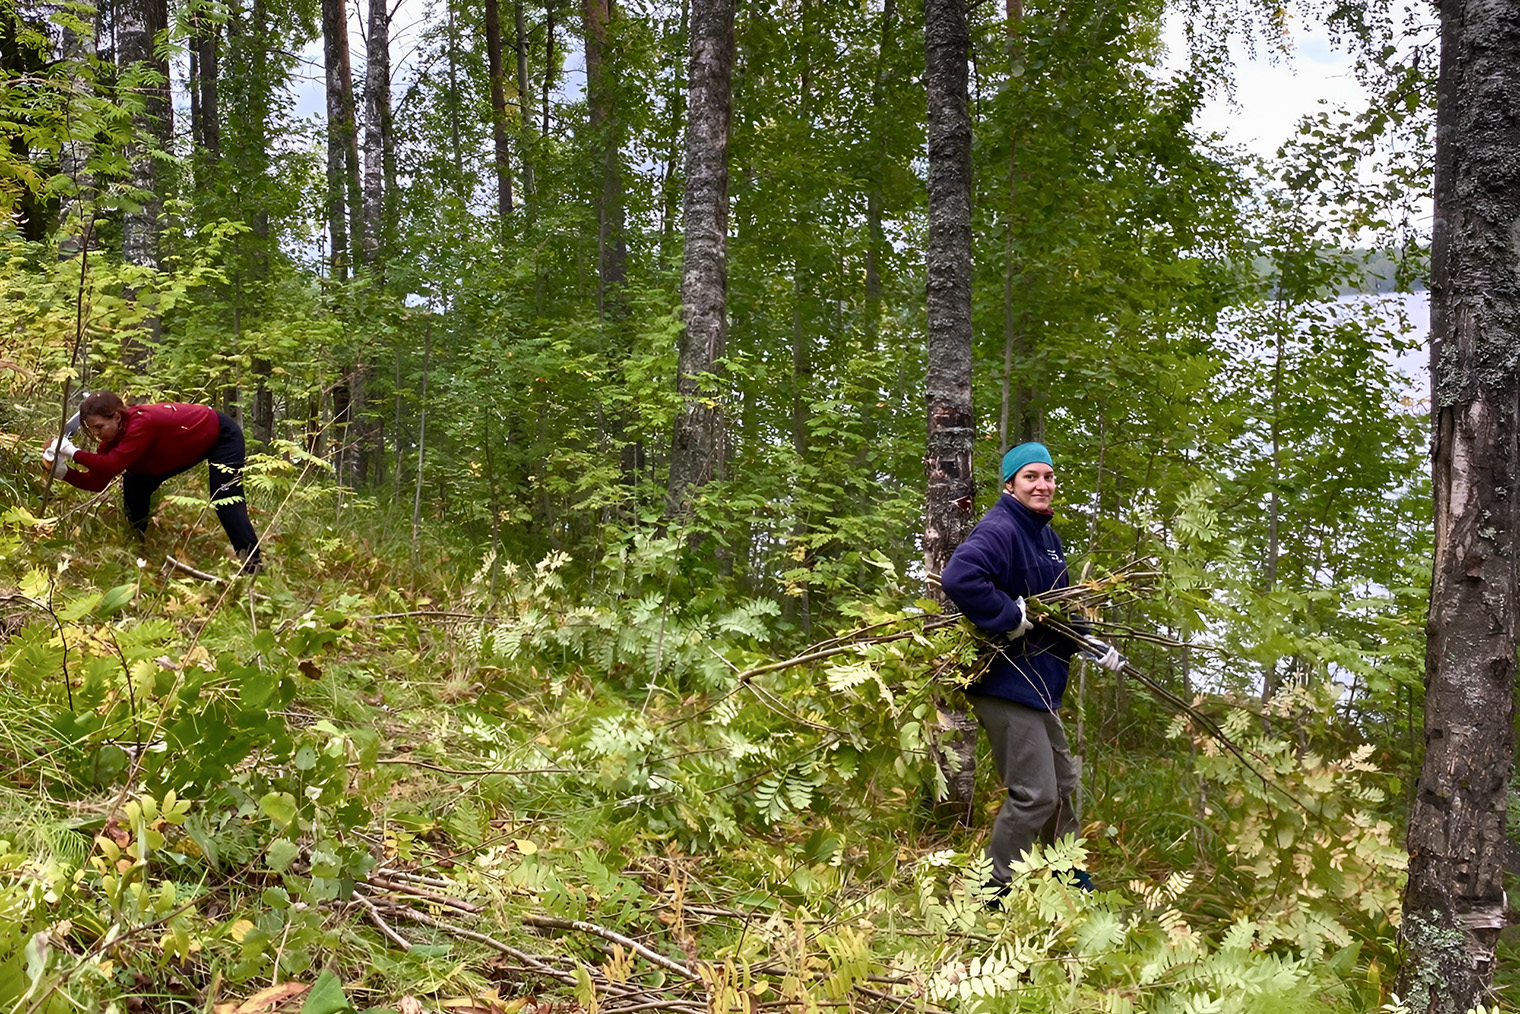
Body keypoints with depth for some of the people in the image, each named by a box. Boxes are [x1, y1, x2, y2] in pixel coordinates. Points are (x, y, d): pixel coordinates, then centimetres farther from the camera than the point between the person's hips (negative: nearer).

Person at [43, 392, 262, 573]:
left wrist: (74, 453, -40)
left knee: (225, 500, -24)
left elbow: (112, 466, -44)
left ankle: (252, 564, -21)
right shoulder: (113, 436, -12)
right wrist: (63, 471, -26)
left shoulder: (142, 422, -38)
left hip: (222, 435, -9)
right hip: (191, 445, 9)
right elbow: (96, 482, -13)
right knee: (134, 483, 3)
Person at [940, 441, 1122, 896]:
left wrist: (1096, 647, 16)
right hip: (1005, 683, -11)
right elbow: (958, 578, -37)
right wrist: (1011, 616, -30)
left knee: (1062, 786, 21)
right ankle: (994, 895, 6)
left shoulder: (1047, 536, 13)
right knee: (1034, 795, -9)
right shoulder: (999, 530, -19)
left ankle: (1075, 888, 38)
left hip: (1038, 684, 11)